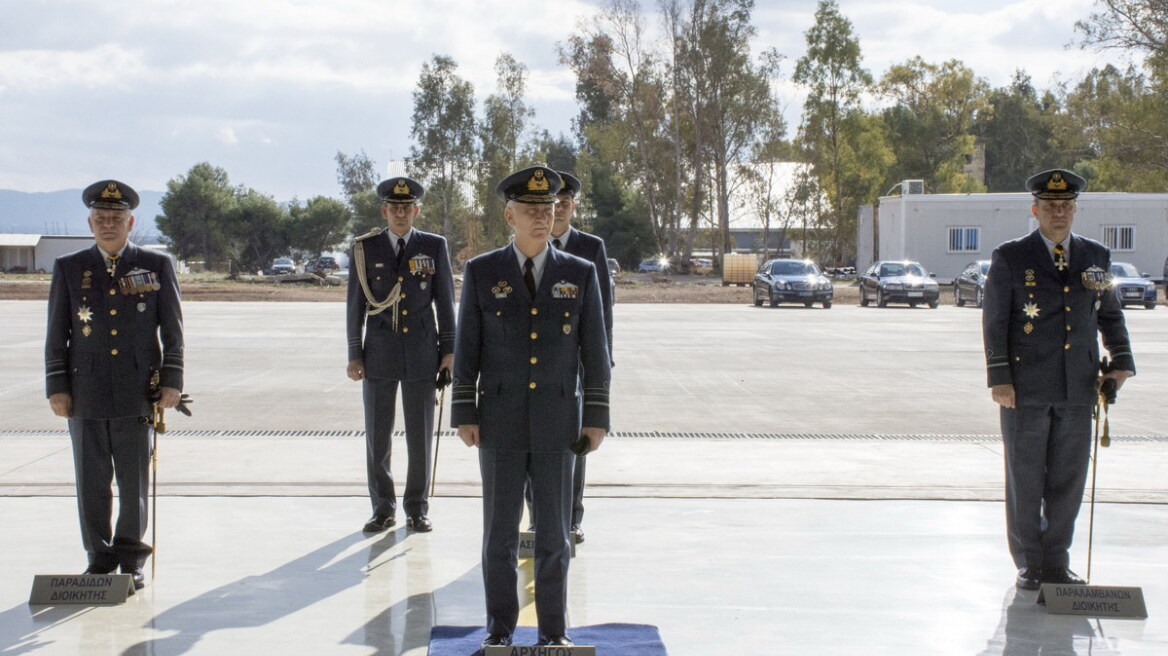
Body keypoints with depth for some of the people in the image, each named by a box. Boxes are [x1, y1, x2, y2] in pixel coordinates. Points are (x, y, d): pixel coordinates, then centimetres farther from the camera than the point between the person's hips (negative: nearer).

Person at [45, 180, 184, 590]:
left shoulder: (157, 267, 6)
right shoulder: (68, 269, 8)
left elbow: (173, 332, 5)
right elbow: (56, 335, 8)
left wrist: (171, 381, -3)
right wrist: (56, 386, 0)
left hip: (138, 394, -1)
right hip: (86, 395, 1)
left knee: (135, 482, 4)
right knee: (92, 482, 4)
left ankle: (131, 560, 15)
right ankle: (99, 559, 13)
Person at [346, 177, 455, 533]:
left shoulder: (435, 246, 3)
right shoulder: (365, 249, 2)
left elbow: (445, 301, 5)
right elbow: (355, 305, 3)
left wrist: (449, 350, 1)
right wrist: (354, 355, 0)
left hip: (422, 353, 0)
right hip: (379, 353, 0)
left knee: (421, 434, 3)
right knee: (377, 434, 4)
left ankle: (417, 508, 14)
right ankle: (383, 508, 15)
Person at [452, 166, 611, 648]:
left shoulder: (581, 274, 0)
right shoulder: (481, 273, -1)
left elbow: (594, 351, 1)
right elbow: (466, 349, 1)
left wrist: (597, 418, -3)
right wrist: (464, 415, -5)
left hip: (556, 423, 0)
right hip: (500, 422, 0)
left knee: (554, 531, 4)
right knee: (500, 530, 4)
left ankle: (553, 630, 15)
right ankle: (500, 629, 16)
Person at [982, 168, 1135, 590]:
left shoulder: (1097, 258, 10)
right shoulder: (1010, 259, 0)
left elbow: (1110, 315, 17)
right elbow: (994, 322, -2)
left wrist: (1121, 362, 3)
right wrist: (999, 378, -9)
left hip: (1078, 389, 3)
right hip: (1026, 389, -3)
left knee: (1068, 478, 7)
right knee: (1025, 478, 4)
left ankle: (1056, 562, 19)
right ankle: (1028, 564, 16)